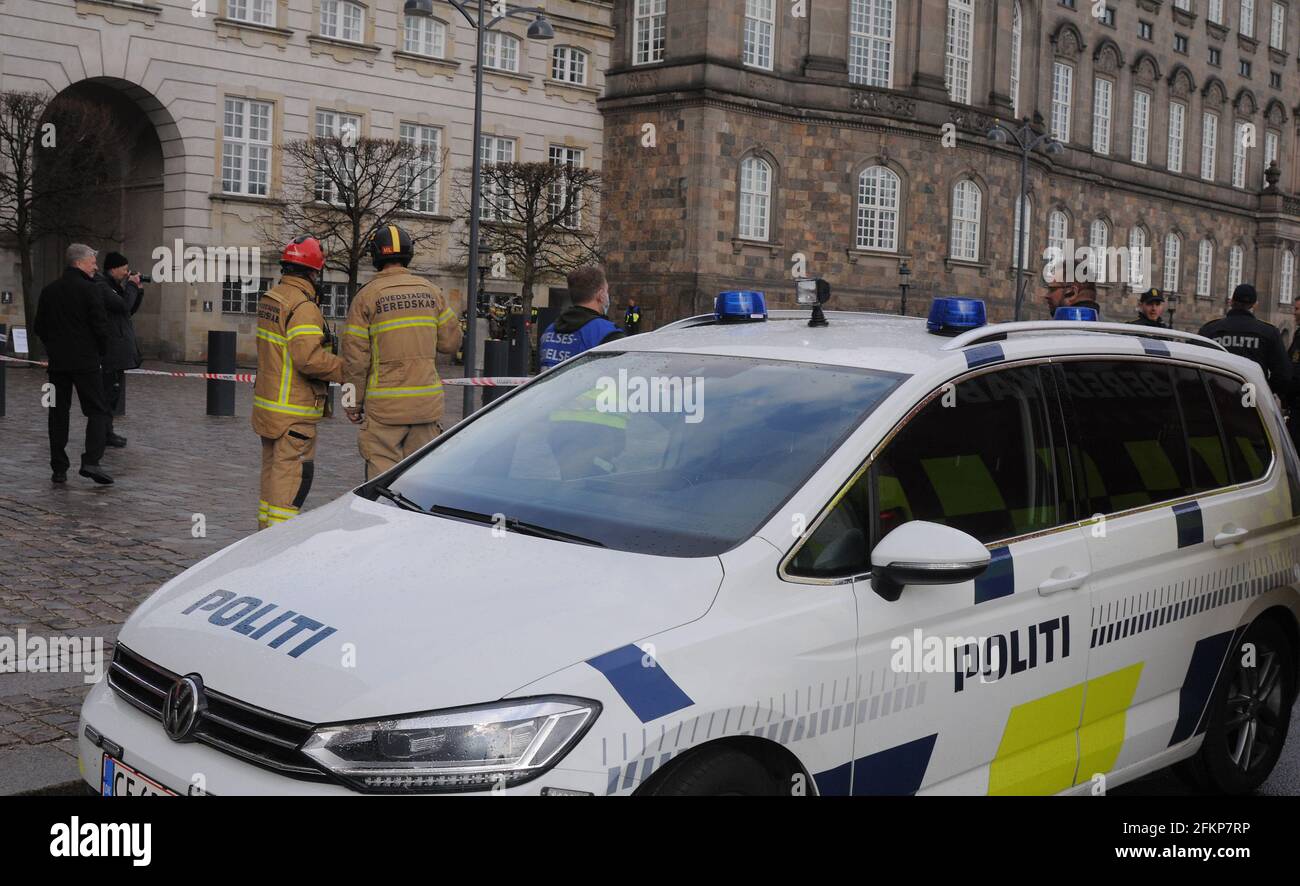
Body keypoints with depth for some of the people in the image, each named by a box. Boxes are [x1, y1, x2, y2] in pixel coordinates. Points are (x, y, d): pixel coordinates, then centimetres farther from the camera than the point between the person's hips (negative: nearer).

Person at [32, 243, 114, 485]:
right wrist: (101, 353, 3)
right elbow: (101, 327, -12)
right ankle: (91, 461, -15)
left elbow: (38, 327, 11)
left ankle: (59, 469, 9)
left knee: (58, 413, 9)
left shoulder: (49, 291, 8)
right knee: (97, 411, 0)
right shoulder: (90, 290, -9)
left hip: (57, 362, 5)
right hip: (86, 361, -5)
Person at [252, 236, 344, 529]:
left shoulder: (269, 298, 11)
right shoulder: (303, 307, -19)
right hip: (293, 411, -10)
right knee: (293, 472, -6)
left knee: (272, 469, 18)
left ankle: (266, 528, 26)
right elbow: (309, 357, -27)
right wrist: (346, 368, -18)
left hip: (267, 403, 10)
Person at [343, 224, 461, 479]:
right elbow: (451, 342, 8)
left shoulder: (367, 296, -5)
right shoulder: (431, 291, 5)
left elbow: (355, 357, -6)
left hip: (385, 406, -3)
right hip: (427, 402, 3)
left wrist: (353, 403, 3)